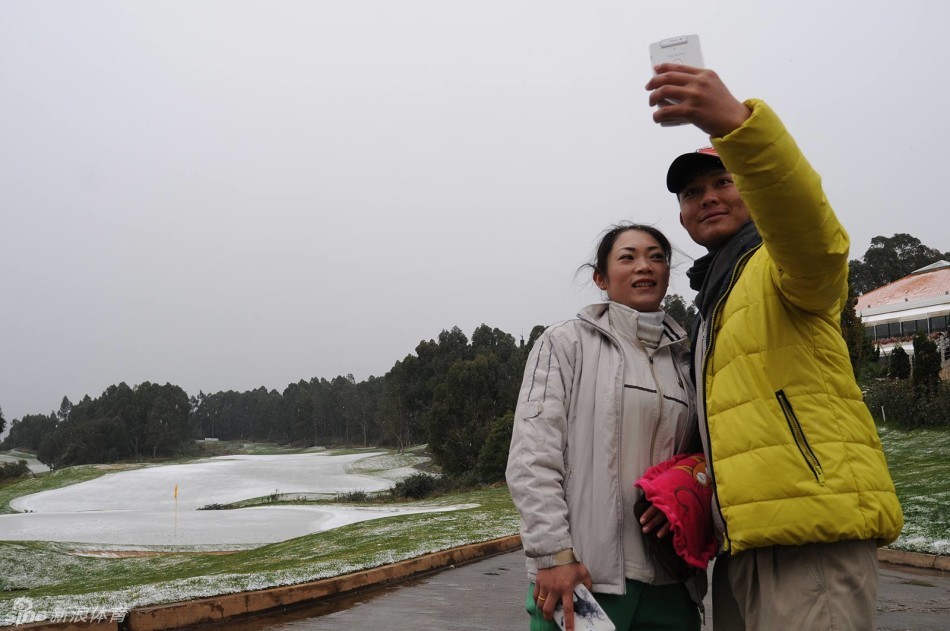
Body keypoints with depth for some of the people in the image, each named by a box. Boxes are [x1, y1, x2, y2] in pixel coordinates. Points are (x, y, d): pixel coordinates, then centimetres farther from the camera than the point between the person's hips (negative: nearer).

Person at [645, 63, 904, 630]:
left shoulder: (783, 263, 0)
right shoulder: (717, 297, 27)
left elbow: (809, 226, -27)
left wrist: (736, 122, -43)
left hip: (813, 529, -9)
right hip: (746, 540, 9)